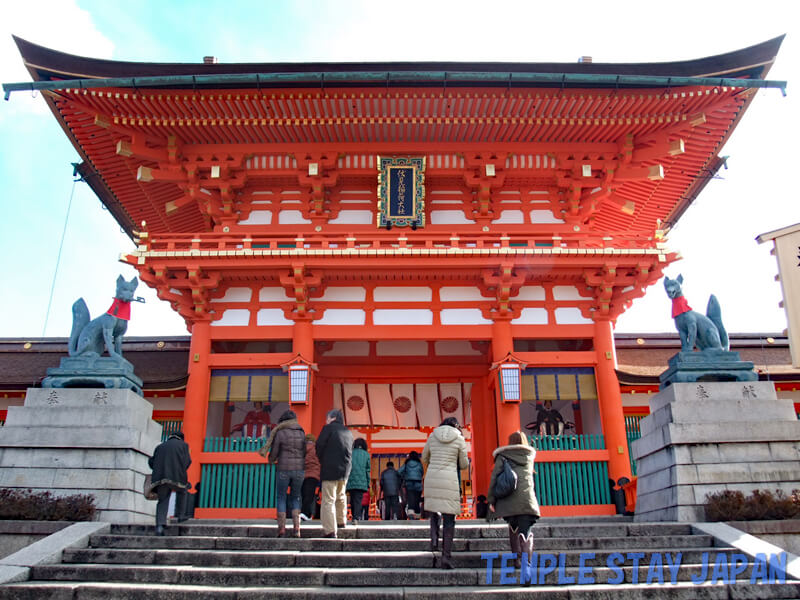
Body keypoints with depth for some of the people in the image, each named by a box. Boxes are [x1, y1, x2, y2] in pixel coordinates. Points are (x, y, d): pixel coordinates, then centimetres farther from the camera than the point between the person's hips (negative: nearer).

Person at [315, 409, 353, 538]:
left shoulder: (329, 428, -5)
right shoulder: (348, 432, 14)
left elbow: (319, 445, -6)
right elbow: (350, 452, 14)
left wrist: (322, 460, 8)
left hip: (330, 469, -7)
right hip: (345, 470, 7)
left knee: (328, 500, -5)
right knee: (340, 496, 25)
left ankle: (330, 530, -10)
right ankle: (341, 522, 35)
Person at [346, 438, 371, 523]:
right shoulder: (366, 454, 6)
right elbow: (367, 470, 6)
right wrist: (368, 483, 11)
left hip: (350, 481, 1)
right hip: (361, 482, -1)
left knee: (352, 500, 12)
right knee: (358, 500, -3)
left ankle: (354, 516, 14)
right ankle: (356, 517, -16)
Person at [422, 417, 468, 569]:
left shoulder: (432, 436, 10)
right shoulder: (459, 439, 3)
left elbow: (424, 459, 20)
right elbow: (464, 464, 7)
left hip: (431, 478, 3)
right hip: (450, 479, -3)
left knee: (434, 509, 26)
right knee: (449, 517, 2)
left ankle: (434, 539, 7)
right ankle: (446, 555, -4)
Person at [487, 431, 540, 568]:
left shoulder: (503, 456, 7)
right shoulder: (530, 455, 16)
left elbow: (494, 478, 1)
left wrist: (491, 500, 3)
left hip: (509, 500, -1)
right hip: (527, 499, 1)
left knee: (513, 531, 14)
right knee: (526, 531, 1)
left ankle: (518, 559, 10)